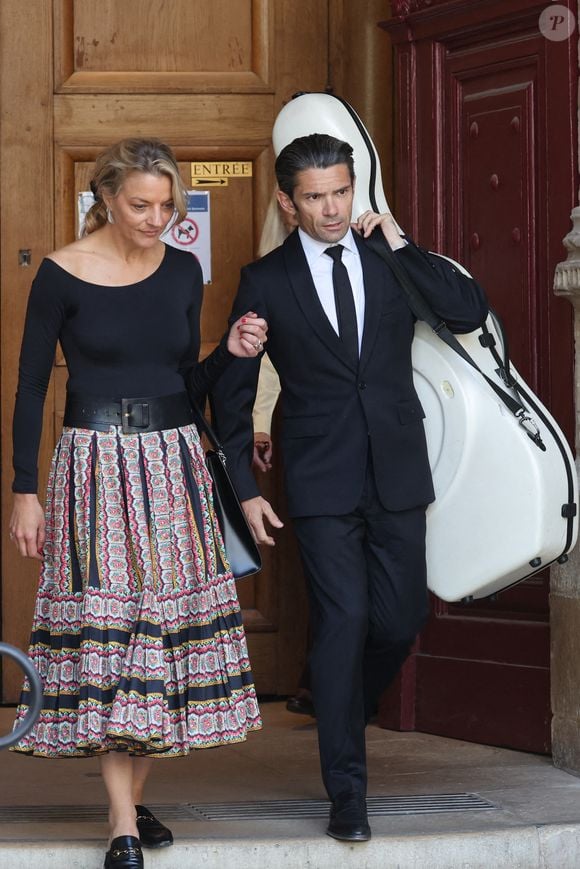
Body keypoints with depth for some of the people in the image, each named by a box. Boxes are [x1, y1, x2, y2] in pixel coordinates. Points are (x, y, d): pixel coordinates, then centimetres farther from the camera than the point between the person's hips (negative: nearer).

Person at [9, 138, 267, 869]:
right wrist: (25, 491, -4)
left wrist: (231, 350, -5)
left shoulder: (183, 273, 6)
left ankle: (135, 799, 17)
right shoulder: (63, 274, -6)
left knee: (166, 625, 4)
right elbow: (31, 388, -2)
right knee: (103, 631, -7)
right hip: (95, 468, -4)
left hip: (172, 465, 4)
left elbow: (187, 388, 13)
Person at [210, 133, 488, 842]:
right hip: (322, 483, -3)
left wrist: (400, 245, -7)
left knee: (401, 619, 4)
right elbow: (231, 389, 6)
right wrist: (244, 488, 2)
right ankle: (346, 792, 0)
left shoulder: (390, 259, 7)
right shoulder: (267, 280, 1)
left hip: (398, 475, 3)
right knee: (343, 623, -7)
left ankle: (343, 711, 35)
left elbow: (470, 312, -4)